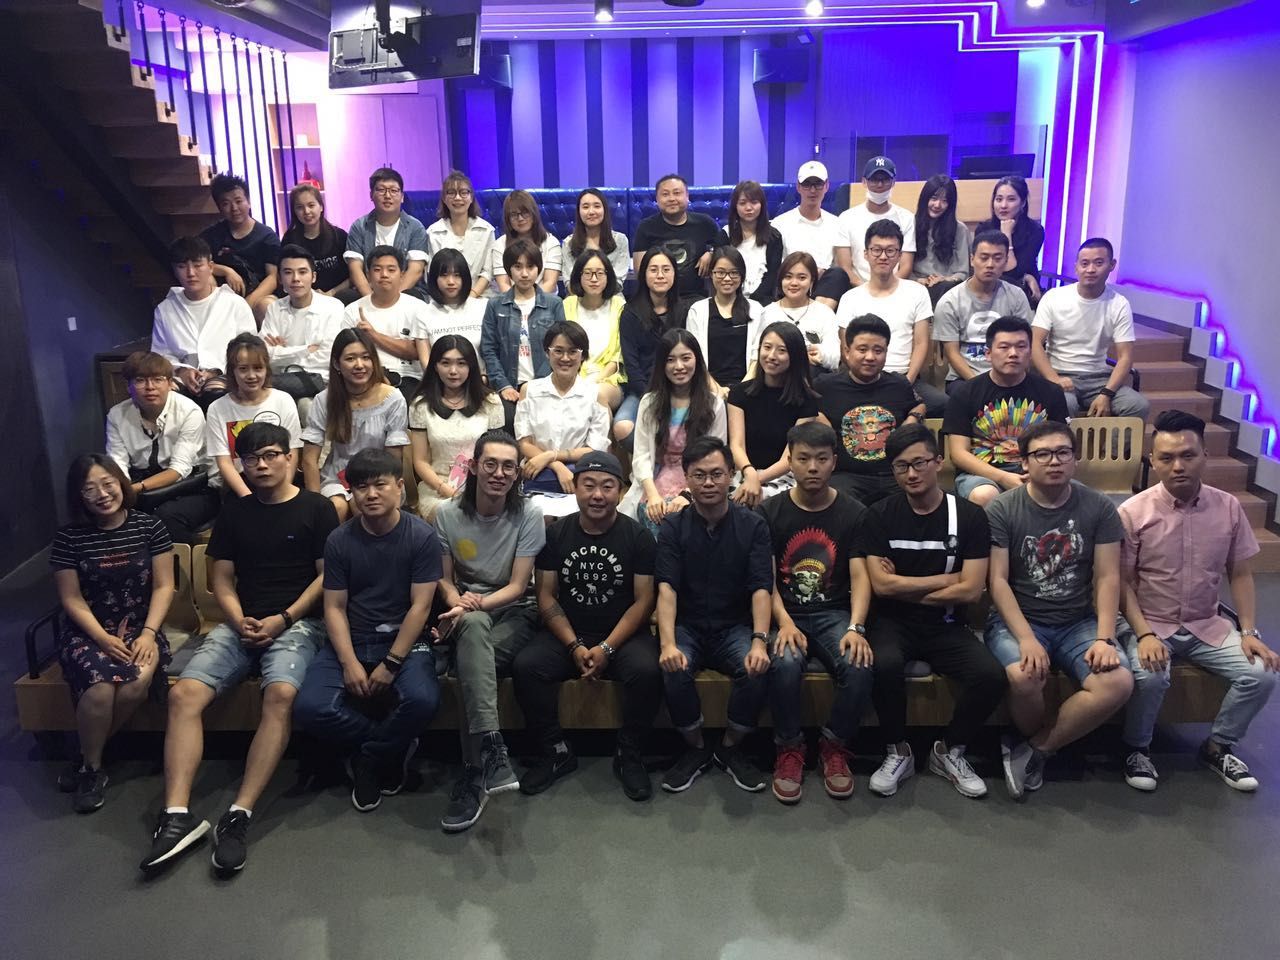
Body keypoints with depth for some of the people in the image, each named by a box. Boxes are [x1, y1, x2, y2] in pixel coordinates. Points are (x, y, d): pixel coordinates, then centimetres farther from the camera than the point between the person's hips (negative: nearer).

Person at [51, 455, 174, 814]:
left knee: (136, 684, -31)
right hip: (87, 631, 0)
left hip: (140, 627, 1)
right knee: (99, 689, -31)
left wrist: (148, 633, -14)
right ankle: (92, 768, -4)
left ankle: (87, 759, -6)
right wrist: (104, 638, -15)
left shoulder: (149, 527, 0)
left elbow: (163, 587, 0)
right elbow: (71, 599, -1)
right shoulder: (69, 537, -1)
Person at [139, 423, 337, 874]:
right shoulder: (235, 513, 18)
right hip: (241, 623, 5)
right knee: (184, 693, -21)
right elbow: (221, 579, 15)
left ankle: (239, 814, -33)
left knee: (281, 694, -34)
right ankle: (177, 814, -24)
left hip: (298, 622, -4)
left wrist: (283, 620, -11)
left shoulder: (316, 508, 4)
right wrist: (239, 622, -5)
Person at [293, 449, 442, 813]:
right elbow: (335, 607, 0)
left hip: (404, 640, -2)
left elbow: (420, 606, -9)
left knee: (422, 699, -33)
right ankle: (392, 750, 0)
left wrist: (391, 664, -16)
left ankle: (369, 759, -1)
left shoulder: (422, 536, -5)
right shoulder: (340, 540, 2)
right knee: (311, 708, -24)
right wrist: (350, 663, -14)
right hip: (351, 642, 2)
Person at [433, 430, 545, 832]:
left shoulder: (528, 514, -7)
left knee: (470, 657, -35)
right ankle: (492, 755, -46)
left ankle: (474, 776, -31)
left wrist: (479, 602, -26)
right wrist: (458, 603, -16)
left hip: (514, 612, -1)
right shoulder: (448, 514, -2)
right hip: (468, 611, 1)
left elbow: (518, 586, -9)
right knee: (473, 628, -38)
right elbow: (444, 578, 6)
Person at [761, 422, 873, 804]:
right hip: (786, 614, -1)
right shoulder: (770, 512, 3)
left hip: (834, 613, 1)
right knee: (785, 663, -33)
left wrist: (855, 628, -22)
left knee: (860, 666, -30)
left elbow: (859, 577, -4)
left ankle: (834, 746, -4)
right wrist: (784, 622, -20)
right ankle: (789, 749, -9)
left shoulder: (854, 513, 5)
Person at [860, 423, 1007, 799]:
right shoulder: (880, 515, 0)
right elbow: (881, 585, -9)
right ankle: (897, 752, -6)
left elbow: (970, 591, -7)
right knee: (885, 665, -34)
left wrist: (904, 588, -6)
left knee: (992, 676, -26)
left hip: (945, 626, 1)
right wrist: (946, 578, -5)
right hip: (892, 622, -1)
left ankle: (950, 750, 3)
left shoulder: (969, 516, 0)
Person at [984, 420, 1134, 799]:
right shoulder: (1001, 509, -5)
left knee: (1119, 683, -25)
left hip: (1078, 622, 3)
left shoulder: (1098, 508, 2)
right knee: (1024, 676, -34)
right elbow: (998, 580, -9)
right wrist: (1026, 639, -20)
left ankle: (1032, 751, -6)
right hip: (1018, 620, -2)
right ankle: (1040, 749, 1)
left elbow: (1107, 578, -1)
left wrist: (1104, 639, -14)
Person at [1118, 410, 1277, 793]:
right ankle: (1137, 748, -2)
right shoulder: (1133, 512, -12)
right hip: (1151, 625, -4)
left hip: (1208, 625, 4)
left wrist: (1249, 632, -4)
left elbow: (1240, 574, 6)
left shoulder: (1228, 507, -2)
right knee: (1149, 677, -32)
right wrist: (1145, 635, -20)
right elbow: (1123, 582, -9)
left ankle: (1218, 746, 10)